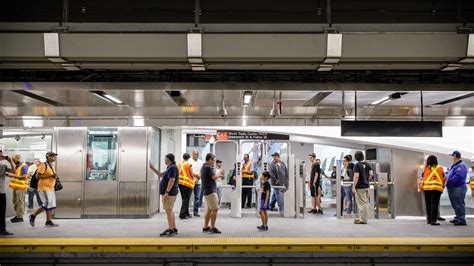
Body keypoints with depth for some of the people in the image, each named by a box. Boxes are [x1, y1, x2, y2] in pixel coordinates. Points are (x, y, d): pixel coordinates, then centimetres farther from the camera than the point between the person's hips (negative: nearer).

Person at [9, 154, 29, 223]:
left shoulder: (23, 166, -12)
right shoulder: (16, 166, 17)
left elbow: (24, 177, -21)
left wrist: (14, 176, -20)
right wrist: (11, 175, 9)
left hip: (21, 187, -10)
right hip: (16, 186, 10)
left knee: (20, 202, -5)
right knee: (15, 201, 14)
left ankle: (20, 217, 0)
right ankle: (17, 215, 23)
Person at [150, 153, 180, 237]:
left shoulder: (172, 168, -15)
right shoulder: (170, 168, 18)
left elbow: (172, 180, -23)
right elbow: (161, 175, 26)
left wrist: (166, 192, -26)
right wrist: (153, 168, 20)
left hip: (169, 193, -11)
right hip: (170, 193, 11)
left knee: (169, 211, -8)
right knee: (170, 211, 14)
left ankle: (171, 230, -6)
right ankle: (174, 229, 20)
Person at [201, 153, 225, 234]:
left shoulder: (203, 167, 15)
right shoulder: (208, 168, -16)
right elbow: (214, 177, -19)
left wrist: (218, 175, 14)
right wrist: (220, 172, -2)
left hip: (206, 191, 10)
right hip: (210, 191, -10)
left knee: (209, 209, 14)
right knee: (215, 209, -6)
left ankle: (205, 227, 17)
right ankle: (213, 228, -4)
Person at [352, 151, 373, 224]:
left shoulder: (357, 165, -14)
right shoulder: (367, 164, 7)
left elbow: (356, 176, -20)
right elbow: (371, 174, 6)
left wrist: (354, 187, -16)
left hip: (360, 187, -8)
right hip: (366, 186, 8)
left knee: (362, 203, -4)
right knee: (365, 203, 13)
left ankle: (363, 219, -1)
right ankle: (362, 218, 22)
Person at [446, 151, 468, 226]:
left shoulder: (461, 166, -15)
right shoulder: (454, 165, 18)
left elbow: (458, 177, -26)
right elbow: (451, 176, 24)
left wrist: (449, 181, -19)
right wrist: (447, 180, 6)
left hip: (458, 188, -10)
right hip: (453, 188, 10)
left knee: (459, 204, -7)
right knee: (455, 204, 17)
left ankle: (461, 220, -4)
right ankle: (458, 218, 27)